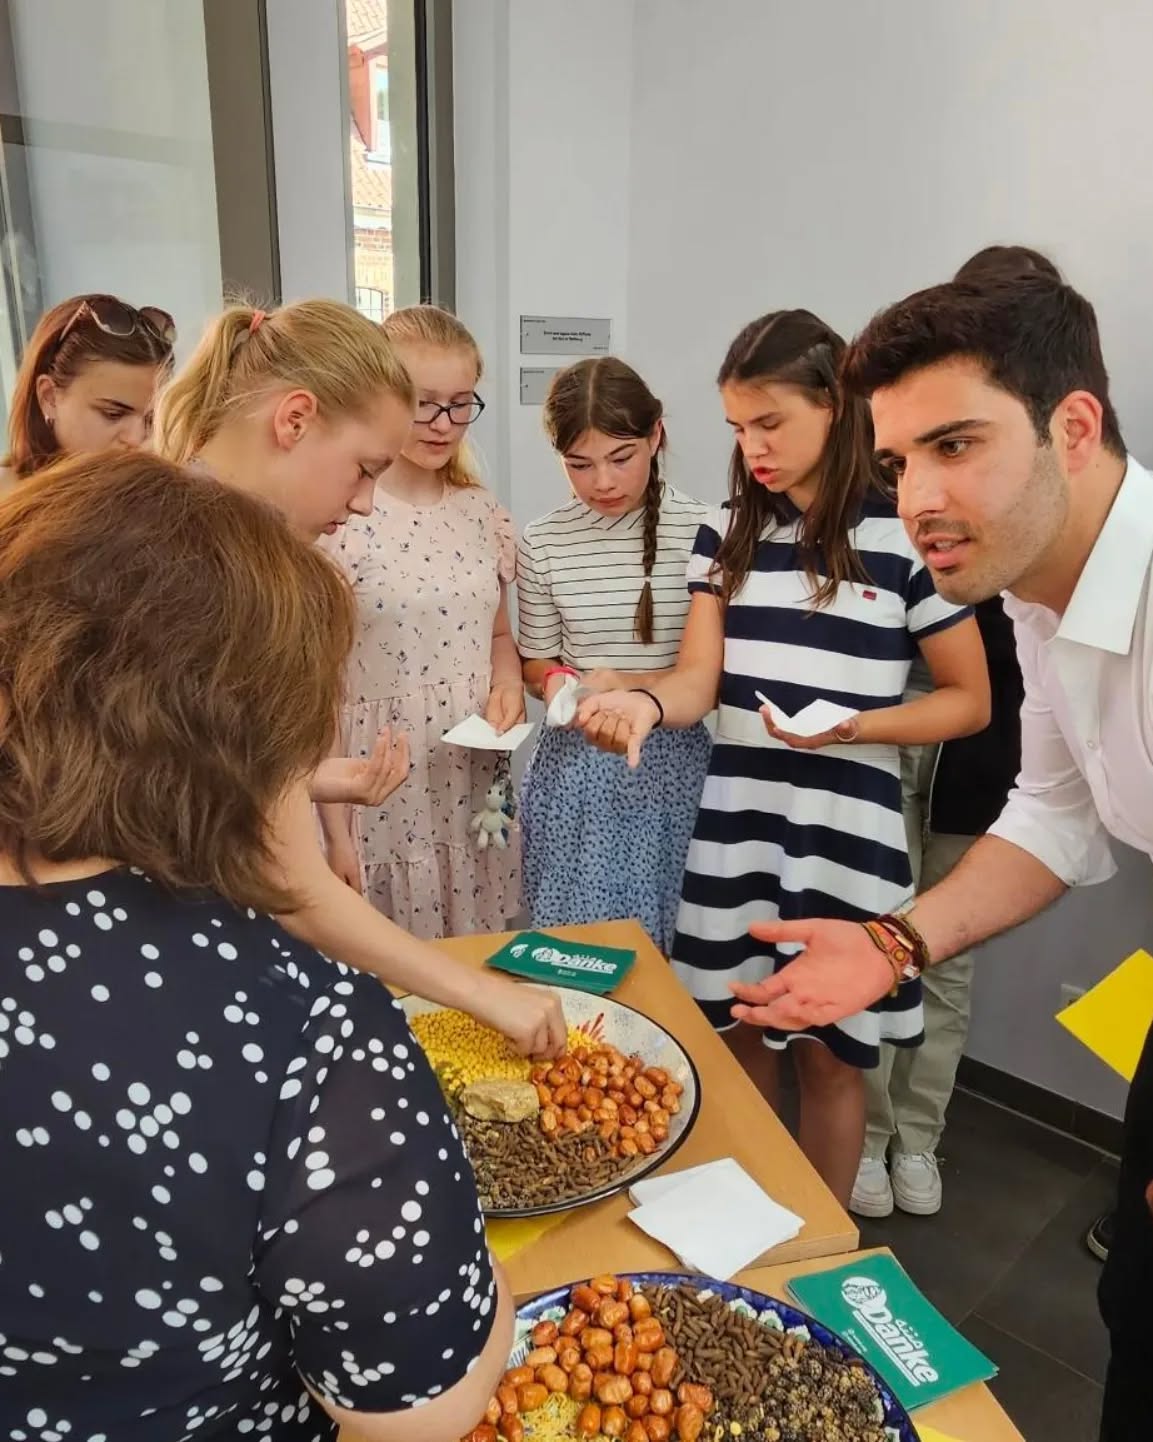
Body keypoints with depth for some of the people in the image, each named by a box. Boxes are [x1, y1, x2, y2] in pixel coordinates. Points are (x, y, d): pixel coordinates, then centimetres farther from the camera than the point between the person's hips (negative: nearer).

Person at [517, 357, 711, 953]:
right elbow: (536, 660, 10)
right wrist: (557, 682, -11)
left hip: (673, 761, -2)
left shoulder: (702, 531, -9)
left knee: (658, 936, 10)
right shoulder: (544, 542, 0)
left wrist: (632, 686, -18)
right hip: (576, 766, 2)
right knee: (572, 940, 11)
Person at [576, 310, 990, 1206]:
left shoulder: (905, 535, -7)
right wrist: (647, 703, -26)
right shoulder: (728, 532, 5)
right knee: (741, 1033, 17)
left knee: (829, 1053, 10)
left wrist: (854, 728, -19)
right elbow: (700, 677, -3)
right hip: (734, 825, 4)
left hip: (844, 834, -4)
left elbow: (971, 701, -3)